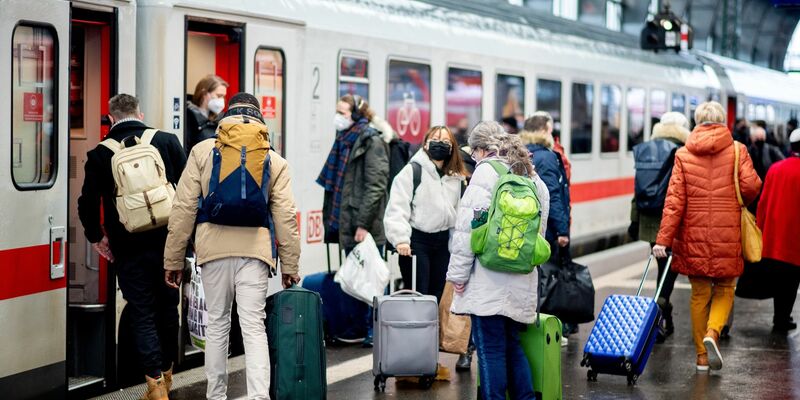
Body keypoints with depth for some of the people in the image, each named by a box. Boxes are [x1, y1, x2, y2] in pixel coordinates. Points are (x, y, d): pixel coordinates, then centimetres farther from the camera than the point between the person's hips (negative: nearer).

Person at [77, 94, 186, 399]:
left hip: (128, 250, -2)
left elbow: (88, 202, -2)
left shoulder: (100, 154, -2)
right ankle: (166, 374, 31)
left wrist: (96, 237, 13)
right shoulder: (166, 141, 0)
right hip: (168, 243, 2)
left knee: (142, 315, 4)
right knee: (168, 308, 17)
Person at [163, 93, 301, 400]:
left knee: (217, 323, 13)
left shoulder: (202, 151, 5)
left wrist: (173, 260, 6)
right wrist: (290, 265, 13)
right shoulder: (274, 160, 8)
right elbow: (286, 216, 5)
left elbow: (183, 208, 1)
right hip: (255, 248, 0)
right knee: (254, 327, -2)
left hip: (214, 248, 0)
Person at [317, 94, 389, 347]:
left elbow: (376, 186, -15)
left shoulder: (371, 141, -8)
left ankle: (374, 330, 4)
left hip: (366, 227, -8)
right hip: (347, 224, 8)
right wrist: (333, 218, 14)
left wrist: (364, 223, -19)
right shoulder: (344, 140, 16)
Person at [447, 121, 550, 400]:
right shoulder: (534, 178, 16)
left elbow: (469, 227, -12)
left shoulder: (487, 171, -6)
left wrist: (458, 273, -8)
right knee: (512, 346, 16)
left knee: (491, 350, -3)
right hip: (522, 283, 7)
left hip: (489, 281, -7)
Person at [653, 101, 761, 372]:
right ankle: (712, 333, -13)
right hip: (727, 235, -1)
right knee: (724, 289, 13)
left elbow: (675, 199, -5)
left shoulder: (684, 154, 2)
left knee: (699, 293, 11)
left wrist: (663, 238, -7)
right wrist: (737, 202, 14)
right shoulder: (737, 150, -1)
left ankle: (701, 356, 14)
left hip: (694, 234, 1)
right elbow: (751, 187, -10)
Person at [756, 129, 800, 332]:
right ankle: (782, 319, 8)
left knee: (779, 277, 16)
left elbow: (763, 201, 7)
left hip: (772, 236, 6)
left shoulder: (775, 168, 3)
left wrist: (760, 228, 16)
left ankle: (779, 316, 23)